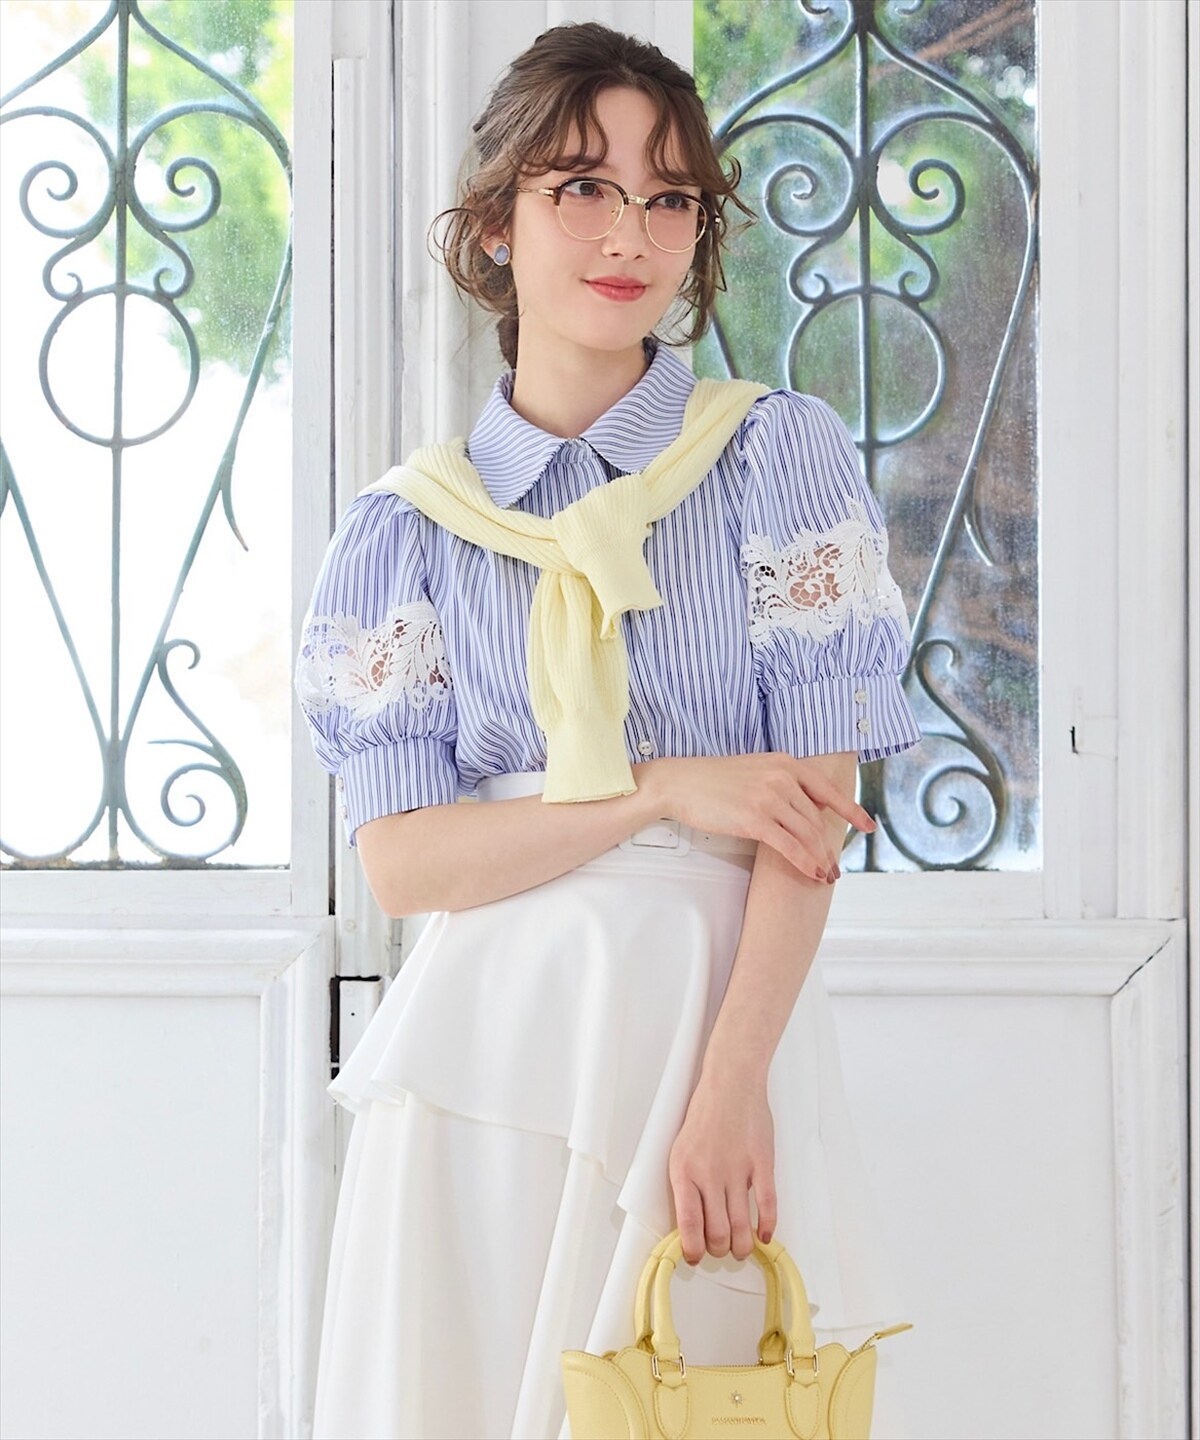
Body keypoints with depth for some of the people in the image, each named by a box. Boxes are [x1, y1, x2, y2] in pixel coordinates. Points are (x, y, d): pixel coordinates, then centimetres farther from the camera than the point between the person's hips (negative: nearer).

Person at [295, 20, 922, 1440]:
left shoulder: (780, 455, 2)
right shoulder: (408, 528, 6)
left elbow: (815, 812, -5)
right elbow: (400, 859, -2)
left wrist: (728, 1091, -14)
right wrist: (663, 791, -12)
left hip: (721, 1007, -1)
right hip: (488, 1037, 1)